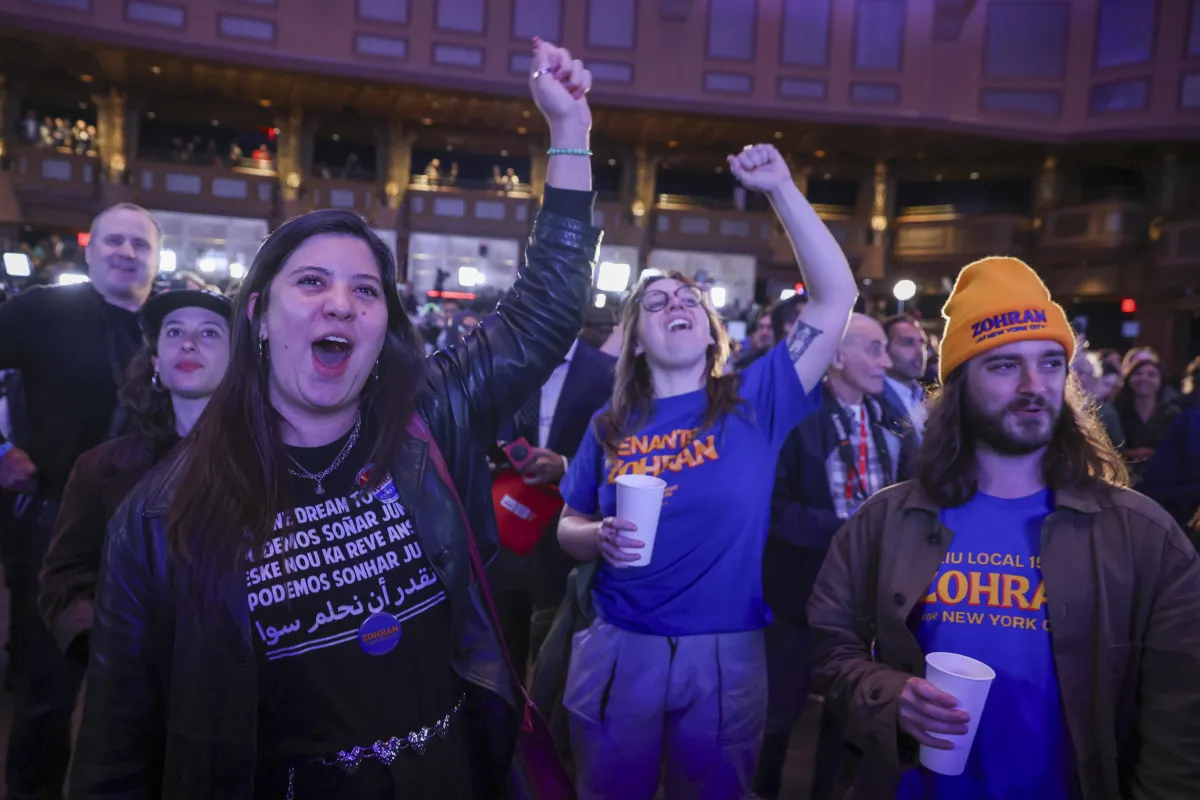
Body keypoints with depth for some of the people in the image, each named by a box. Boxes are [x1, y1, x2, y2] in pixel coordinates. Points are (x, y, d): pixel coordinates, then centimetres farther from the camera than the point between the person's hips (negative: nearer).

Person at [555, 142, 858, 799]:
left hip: (726, 657, -1)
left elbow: (837, 297, -10)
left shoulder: (755, 401, -4)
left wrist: (781, 189, -12)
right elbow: (568, 529, 10)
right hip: (617, 652, 1)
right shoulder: (610, 427, 2)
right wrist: (600, 537, -14)